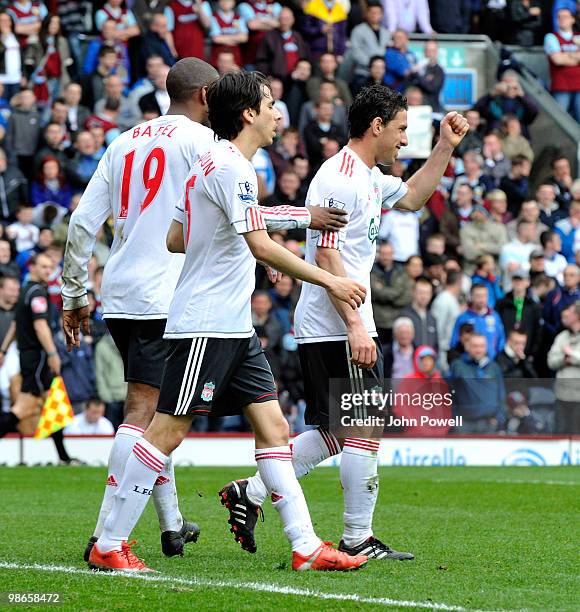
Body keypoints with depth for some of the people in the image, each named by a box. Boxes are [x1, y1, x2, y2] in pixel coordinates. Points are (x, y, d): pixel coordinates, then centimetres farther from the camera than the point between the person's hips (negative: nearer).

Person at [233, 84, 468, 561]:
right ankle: (358, 538, 1)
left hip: (324, 330, 10)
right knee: (365, 431, -5)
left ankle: (251, 493, 15)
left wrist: (446, 148, 25)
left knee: (334, 435, 13)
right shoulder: (340, 178, -15)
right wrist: (355, 326, -24)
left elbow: (412, 197, 35)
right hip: (338, 329, -10)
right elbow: (326, 257, -20)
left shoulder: (369, 177, 16)